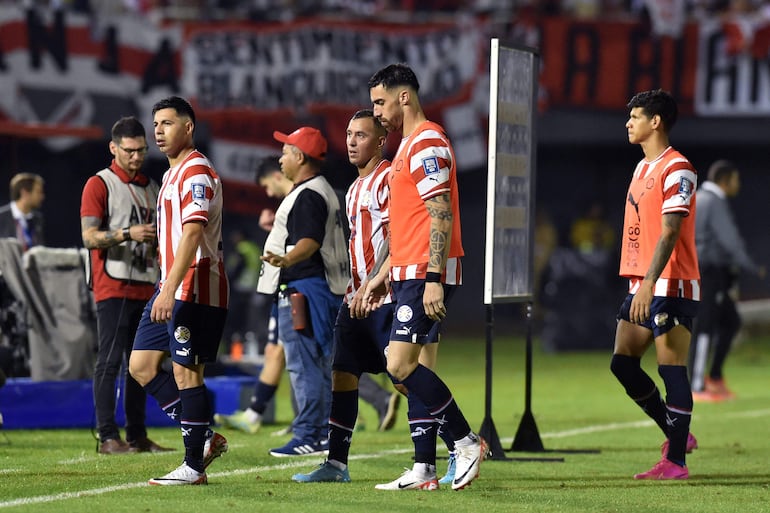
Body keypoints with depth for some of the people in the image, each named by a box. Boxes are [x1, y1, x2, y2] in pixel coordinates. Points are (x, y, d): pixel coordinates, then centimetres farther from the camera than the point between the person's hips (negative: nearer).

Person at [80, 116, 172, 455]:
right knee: (110, 360, -9)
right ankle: (107, 437, -10)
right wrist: (128, 234, -25)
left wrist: (159, 241, 6)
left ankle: (137, 436, 12)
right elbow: (89, 237, -12)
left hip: (145, 287, 7)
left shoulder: (151, 187, 19)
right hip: (113, 286, -7)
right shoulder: (99, 185, -3)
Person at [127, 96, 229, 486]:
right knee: (141, 365, 8)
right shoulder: (172, 173, 20)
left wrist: (170, 289, -29)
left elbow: (192, 233, -23)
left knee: (186, 373, -7)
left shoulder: (195, 172, -13)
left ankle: (194, 467, -1)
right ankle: (204, 439, 12)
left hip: (194, 292, -10)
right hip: (170, 289, 10)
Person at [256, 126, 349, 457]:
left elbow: (310, 241, -28)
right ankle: (322, 435, 16)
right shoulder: (322, 191, 20)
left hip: (304, 286, -11)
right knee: (316, 364, 13)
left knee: (303, 363, -12)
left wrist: (286, 259, -44)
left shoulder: (308, 195, -15)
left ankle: (308, 436, -15)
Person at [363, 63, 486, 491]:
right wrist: (383, 275, 25)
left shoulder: (427, 143, -12)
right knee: (409, 367, 7)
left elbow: (441, 216, -19)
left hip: (425, 275, -10)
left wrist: (433, 279, -24)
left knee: (401, 365, -15)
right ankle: (424, 469, 7)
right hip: (409, 274, 10)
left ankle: (467, 441, -6)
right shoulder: (410, 145, 20)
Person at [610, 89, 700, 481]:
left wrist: (650, 283, -27)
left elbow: (669, 233, -20)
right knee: (623, 364, 7)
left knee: (671, 370, -7)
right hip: (641, 286, 10)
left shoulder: (677, 170, -12)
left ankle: (676, 462, -4)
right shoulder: (642, 168, 17)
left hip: (671, 286, -10)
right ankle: (677, 434, 18)